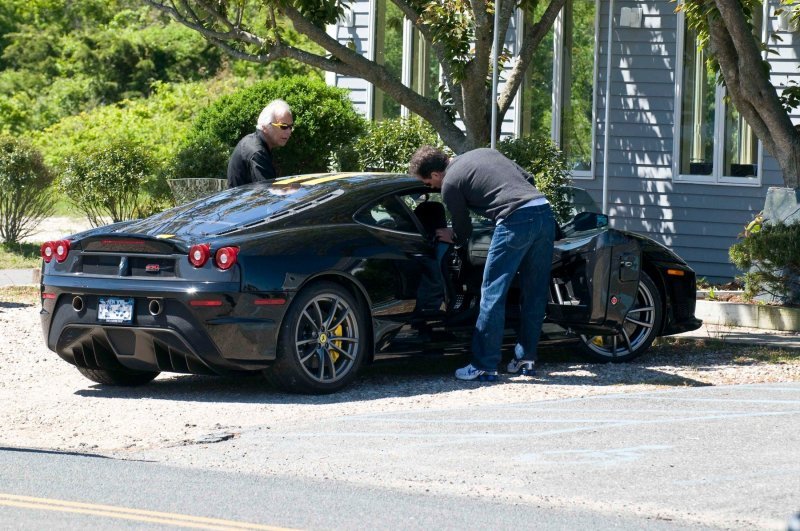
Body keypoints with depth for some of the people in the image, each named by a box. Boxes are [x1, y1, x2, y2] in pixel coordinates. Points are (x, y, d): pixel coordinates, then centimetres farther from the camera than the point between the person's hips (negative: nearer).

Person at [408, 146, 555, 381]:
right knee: (534, 294, 14)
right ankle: (525, 358, 21)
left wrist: (453, 238, 38)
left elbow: (463, 231, 15)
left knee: (492, 293, 0)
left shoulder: (450, 184, 5)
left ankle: (484, 366, 0)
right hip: (544, 211, 7)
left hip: (516, 220, -7)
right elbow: (527, 178, 26)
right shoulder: (485, 152, 25)